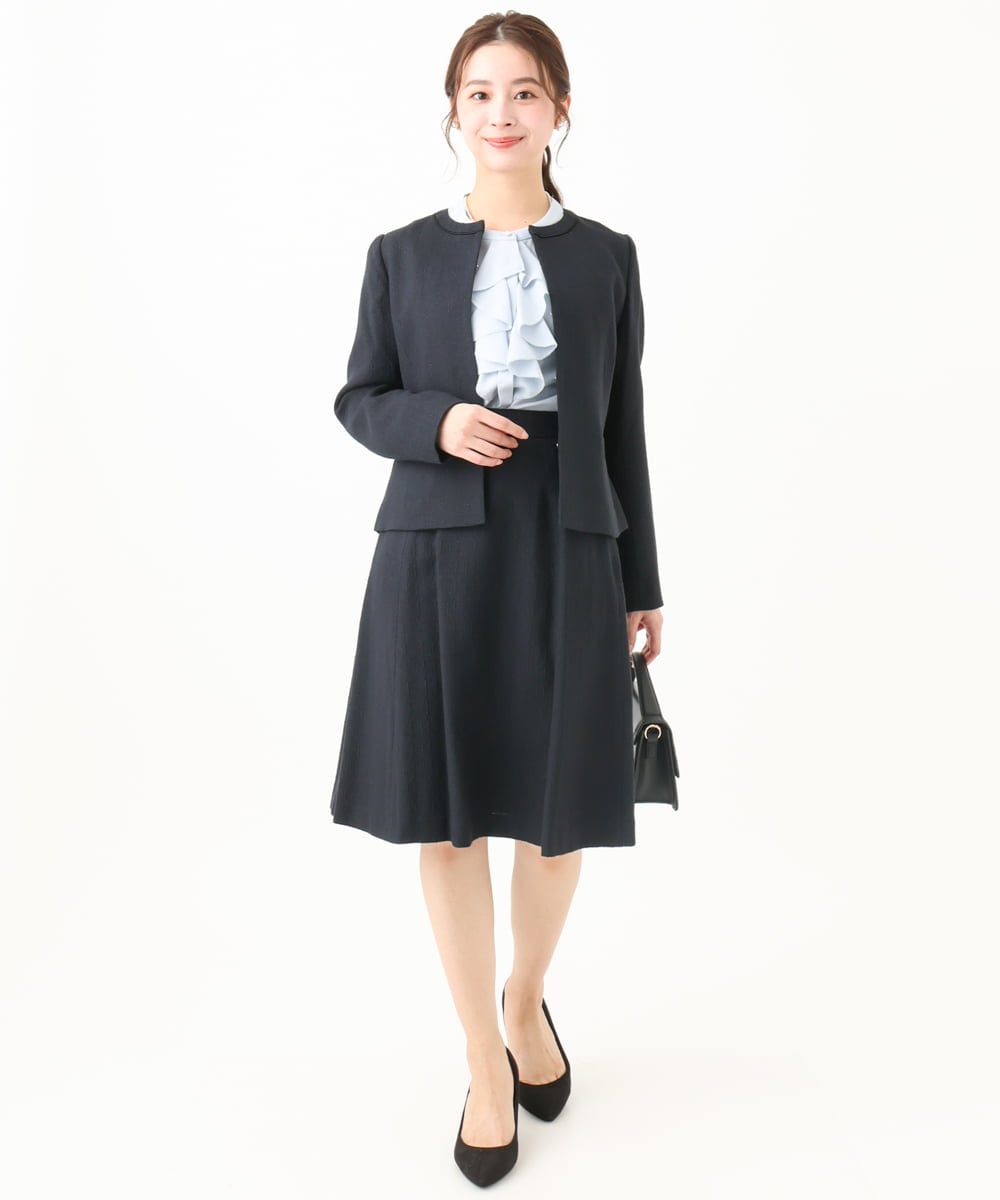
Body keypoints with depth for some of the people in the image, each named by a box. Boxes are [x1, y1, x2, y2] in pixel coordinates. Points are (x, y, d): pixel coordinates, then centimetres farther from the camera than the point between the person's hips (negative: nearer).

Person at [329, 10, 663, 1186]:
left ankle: (528, 996, 40)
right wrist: (437, 423, -14)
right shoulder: (401, 254, 6)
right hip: (437, 555, 0)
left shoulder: (606, 256, 8)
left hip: (567, 556, 1)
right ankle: (486, 1061, 26)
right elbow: (358, 399, 9)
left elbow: (622, 427, 8)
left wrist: (642, 585, 7)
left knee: (557, 814, 8)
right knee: (446, 815, 5)